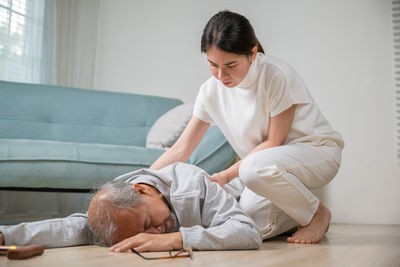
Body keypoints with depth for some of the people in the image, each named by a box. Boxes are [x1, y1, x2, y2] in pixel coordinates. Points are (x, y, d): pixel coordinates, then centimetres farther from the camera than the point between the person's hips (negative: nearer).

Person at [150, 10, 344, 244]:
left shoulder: (276, 75, -22)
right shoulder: (211, 91, -6)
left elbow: (274, 142, -17)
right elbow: (180, 150, -3)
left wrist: (227, 175, -22)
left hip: (316, 149, -5)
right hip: (269, 163, 5)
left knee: (255, 168, -37)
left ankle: (318, 213, -9)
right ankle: (299, 213, 11)